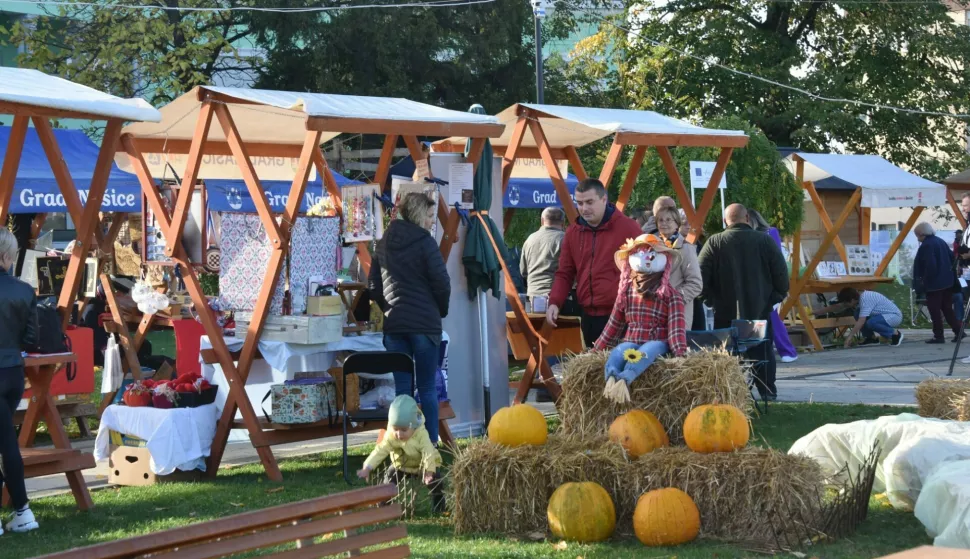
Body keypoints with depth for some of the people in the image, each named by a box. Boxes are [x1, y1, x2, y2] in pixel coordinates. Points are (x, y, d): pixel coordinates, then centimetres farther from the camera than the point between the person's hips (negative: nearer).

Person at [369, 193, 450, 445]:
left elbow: (373, 285, 12)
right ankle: (431, 443, 4)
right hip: (425, 323, -5)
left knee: (401, 387, 6)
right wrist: (441, 310, 6)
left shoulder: (383, 244, 10)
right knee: (427, 387, 2)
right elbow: (441, 282, -10)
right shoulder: (424, 242, -8)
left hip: (393, 324, 5)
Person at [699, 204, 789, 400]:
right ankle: (768, 391, 15)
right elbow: (781, 274, -3)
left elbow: (701, 275, -7)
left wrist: (711, 300, 5)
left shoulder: (714, 243, -5)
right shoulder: (765, 241, -4)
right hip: (760, 310, 1)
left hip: (725, 311, -1)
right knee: (763, 352, 13)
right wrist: (776, 297, 12)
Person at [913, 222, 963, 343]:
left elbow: (930, 266, -24)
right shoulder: (941, 241, 10)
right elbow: (952, 258, 15)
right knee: (947, 308, 16)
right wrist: (952, 276, 21)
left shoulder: (927, 245, -18)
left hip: (934, 284, -9)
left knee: (935, 311, 0)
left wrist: (924, 282, -14)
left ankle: (938, 336, 3)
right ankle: (958, 331, 11)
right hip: (947, 282, 9)